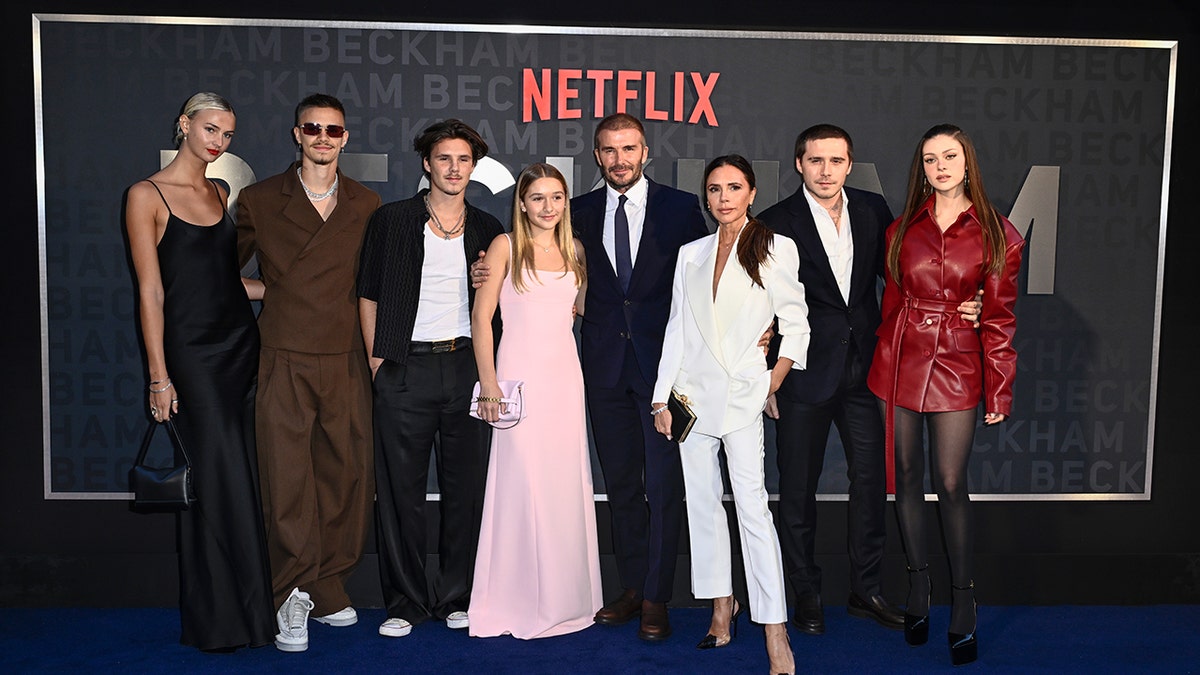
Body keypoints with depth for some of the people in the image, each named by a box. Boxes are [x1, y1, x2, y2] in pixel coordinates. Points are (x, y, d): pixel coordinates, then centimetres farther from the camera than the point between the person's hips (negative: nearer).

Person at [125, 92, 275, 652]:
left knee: (246, 481, 7)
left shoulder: (221, 193, 14)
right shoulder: (147, 196, -4)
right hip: (192, 353, -6)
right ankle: (219, 619, 10)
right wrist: (159, 376, -10)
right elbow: (151, 293, -8)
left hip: (241, 345, 6)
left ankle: (250, 605, 20)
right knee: (218, 481, -4)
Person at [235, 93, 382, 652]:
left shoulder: (366, 206, 11)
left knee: (347, 472, 4)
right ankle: (293, 595, 8)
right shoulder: (259, 201, 6)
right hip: (285, 360, -2)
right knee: (286, 476, -4)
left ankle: (329, 588, 19)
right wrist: (273, 292, 5)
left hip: (345, 360, 2)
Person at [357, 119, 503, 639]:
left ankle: (457, 597, 19)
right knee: (400, 488, 2)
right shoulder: (391, 220, 5)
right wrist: (377, 359, -1)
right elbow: (369, 294, 6)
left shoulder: (487, 230, 11)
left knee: (466, 485, 5)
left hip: (466, 366, 2)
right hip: (405, 371, -2)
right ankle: (406, 601, 15)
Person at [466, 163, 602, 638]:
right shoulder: (505, 247, -1)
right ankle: (519, 599, 10)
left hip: (566, 375, 4)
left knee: (567, 483, 7)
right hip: (521, 375, -4)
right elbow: (481, 318, -5)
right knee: (522, 482, -4)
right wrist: (489, 383, -10)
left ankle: (564, 595, 21)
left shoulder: (573, 249, 12)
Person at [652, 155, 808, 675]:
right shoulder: (691, 254, 11)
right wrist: (661, 399, 7)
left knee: (752, 505, -11)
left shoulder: (776, 249, 0)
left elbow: (796, 326, 2)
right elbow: (677, 330, 10)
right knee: (702, 501, 8)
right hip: (693, 391, 5)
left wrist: (772, 387, -3)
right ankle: (722, 607, 22)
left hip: (744, 393, -4)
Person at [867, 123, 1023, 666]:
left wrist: (999, 392, -2)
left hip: (957, 364, -2)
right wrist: (884, 357, 6)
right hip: (900, 360, 3)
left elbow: (999, 319, 0)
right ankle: (918, 585, 23)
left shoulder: (998, 235, -1)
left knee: (951, 484, -3)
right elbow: (892, 302, 11)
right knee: (907, 477, 9)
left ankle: (963, 602, 11)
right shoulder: (903, 228, 6)